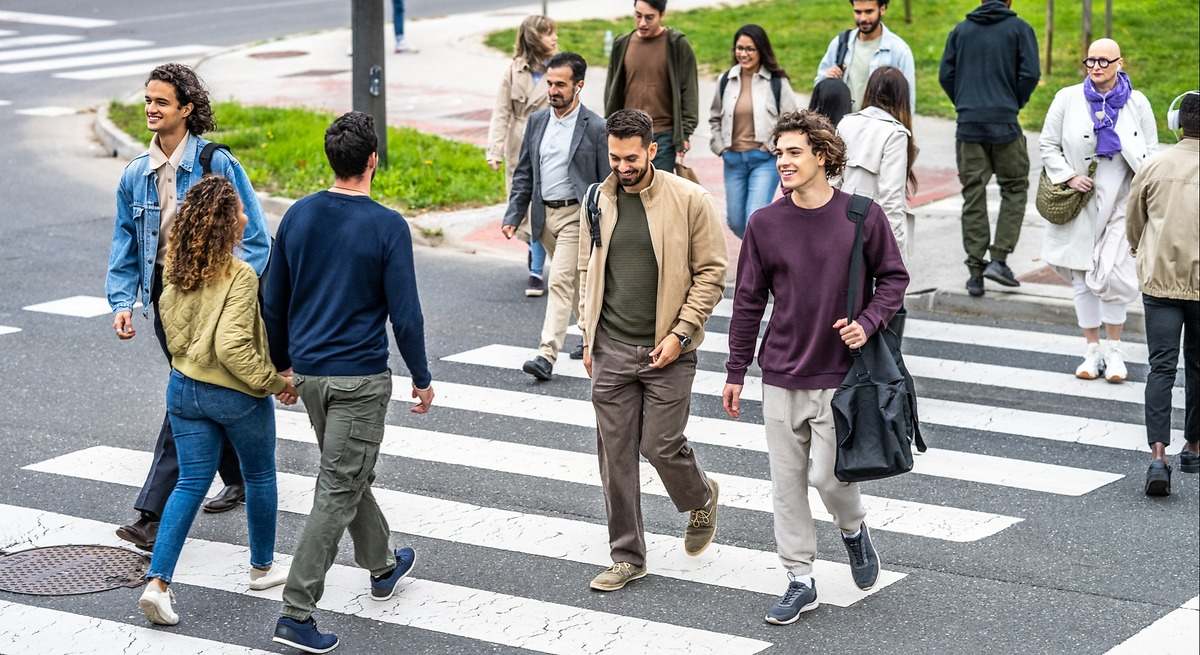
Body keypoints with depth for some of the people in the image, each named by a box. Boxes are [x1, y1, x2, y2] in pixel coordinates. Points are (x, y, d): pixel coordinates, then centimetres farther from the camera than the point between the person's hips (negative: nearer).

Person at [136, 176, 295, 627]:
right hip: (236, 395, -5)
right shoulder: (240, 276, -23)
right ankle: (262, 567, 35)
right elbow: (231, 346, -28)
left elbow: (172, 327, 10)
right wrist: (275, 381, -18)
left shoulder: (177, 270, -1)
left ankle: (157, 582, -4)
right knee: (260, 476, 19)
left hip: (184, 387, 6)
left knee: (191, 483, 9)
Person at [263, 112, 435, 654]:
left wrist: (282, 364, 21)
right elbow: (405, 313, -13)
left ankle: (382, 565, 43)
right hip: (361, 377, -6)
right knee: (338, 492, -3)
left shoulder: (298, 216, 1)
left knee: (351, 473, 24)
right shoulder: (387, 227, -14)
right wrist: (422, 379, -1)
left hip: (309, 372, 6)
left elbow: (274, 302, 8)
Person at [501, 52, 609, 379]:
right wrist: (513, 215, 4)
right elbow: (524, 173, 12)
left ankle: (547, 355, -17)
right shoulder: (537, 121, 7)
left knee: (561, 282, -13)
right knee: (576, 280, 19)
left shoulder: (596, 128, -10)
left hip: (576, 214, -6)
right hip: (544, 214, 6)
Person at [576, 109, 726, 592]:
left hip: (666, 351, -4)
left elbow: (711, 272, -5)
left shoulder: (689, 200, -7)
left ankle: (701, 499, 31)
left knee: (661, 446, -3)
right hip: (611, 350, 4)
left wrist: (681, 333, -12)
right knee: (615, 454, 5)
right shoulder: (598, 201, 5)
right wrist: (588, 337, 9)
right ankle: (627, 557, 16)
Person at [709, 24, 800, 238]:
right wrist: (719, 146, 7)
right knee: (735, 221, 10)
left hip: (765, 159, -5)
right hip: (733, 159, 5)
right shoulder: (726, 80, 7)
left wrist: (774, 146, -9)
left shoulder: (777, 82, -5)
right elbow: (715, 118, 18)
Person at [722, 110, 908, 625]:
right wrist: (735, 373, 8)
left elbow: (893, 277, 4)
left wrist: (868, 323, -14)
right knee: (787, 481, 6)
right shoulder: (765, 224, -1)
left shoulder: (863, 217, -7)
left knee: (827, 475, -5)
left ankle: (854, 530, 29)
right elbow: (748, 302, 6)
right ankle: (799, 580, 18)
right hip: (782, 377, 3)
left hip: (840, 375, -3)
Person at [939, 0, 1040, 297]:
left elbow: (945, 74, 5)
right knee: (1014, 190, 12)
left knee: (973, 197, 6)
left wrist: (964, 105, 14)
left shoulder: (961, 30, 10)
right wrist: (1014, 105, 7)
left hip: (968, 127, 3)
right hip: (1005, 126, -3)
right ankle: (999, 259, 0)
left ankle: (975, 270, 4)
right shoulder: (1020, 29, 1)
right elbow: (1030, 73, -7)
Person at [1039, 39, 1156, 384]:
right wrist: (1068, 177, -7)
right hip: (1080, 204, 1)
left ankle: (1114, 351, 11)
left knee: (1114, 276, -6)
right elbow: (1048, 145, 6)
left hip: (1120, 203, -1)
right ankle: (1092, 351, 18)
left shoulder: (1136, 103, 2)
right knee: (1083, 279, 6)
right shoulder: (1068, 99, 1)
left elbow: (1151, 153, 6)